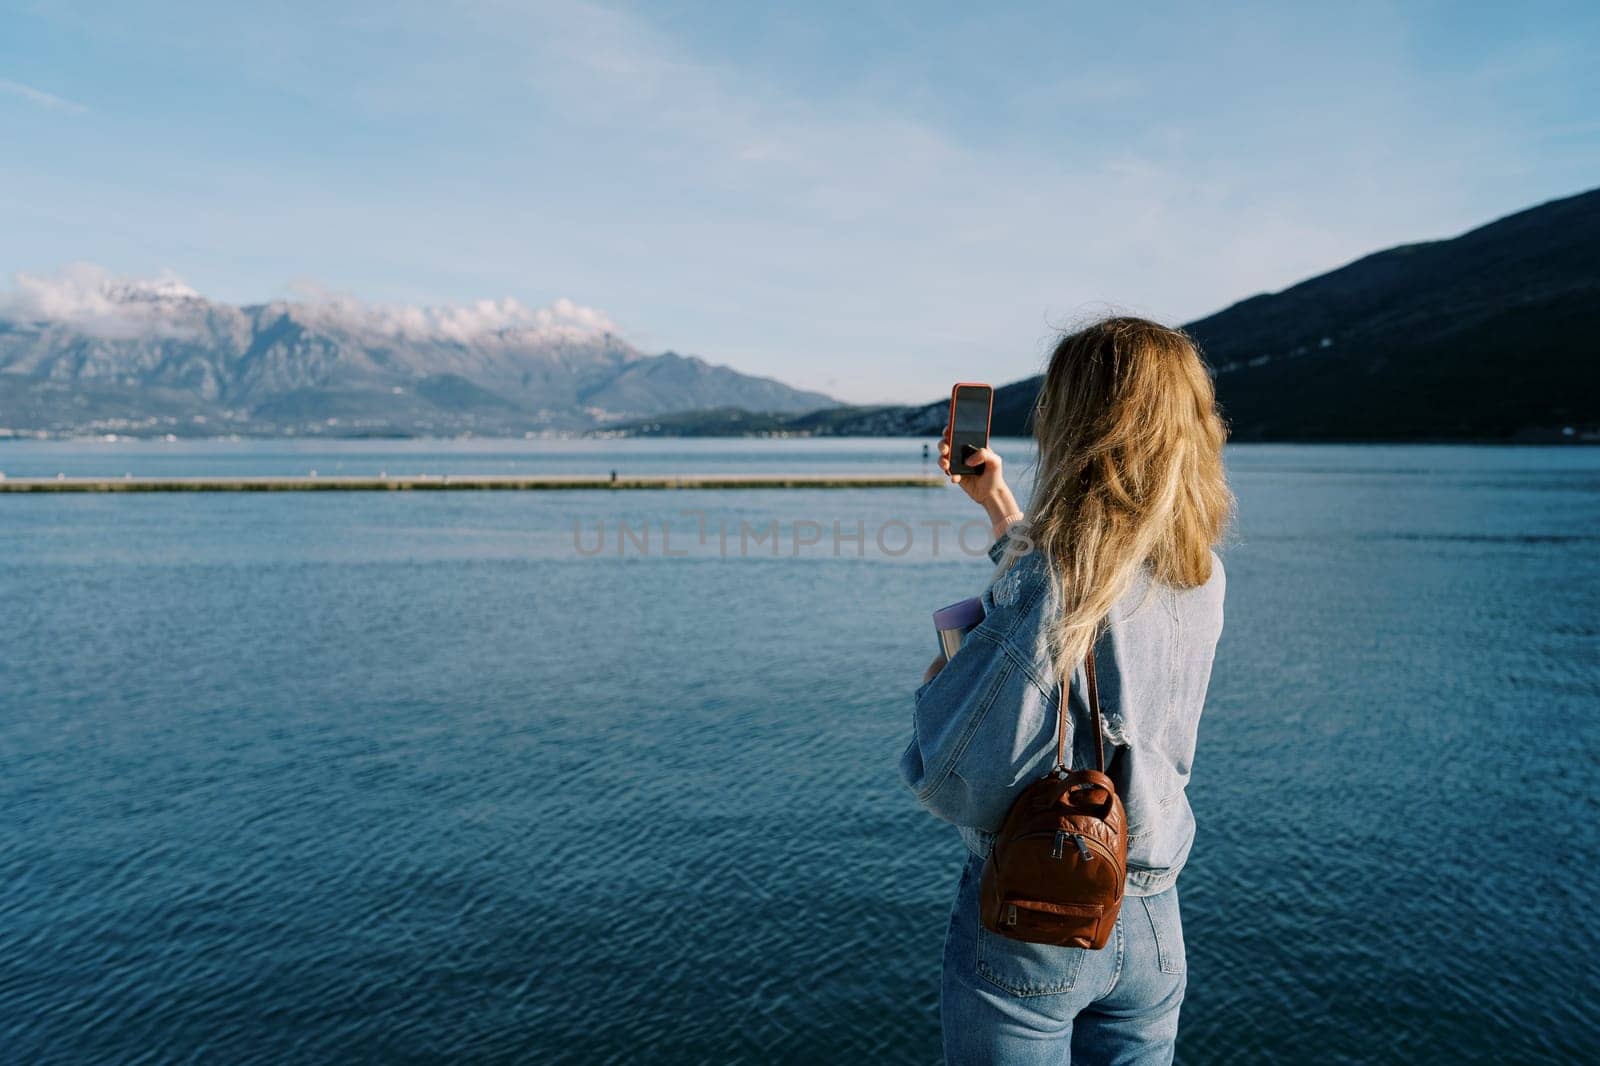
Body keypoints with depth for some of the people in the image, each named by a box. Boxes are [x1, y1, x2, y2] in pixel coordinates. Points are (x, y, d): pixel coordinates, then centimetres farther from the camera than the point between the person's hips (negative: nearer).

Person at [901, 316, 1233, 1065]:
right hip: (1151, 924, 6)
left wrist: (935, 686, -6)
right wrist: (999, 505, 19)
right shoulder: (1203, 580, -5)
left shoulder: (1040, 583, -28)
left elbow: (959, 783, -25)